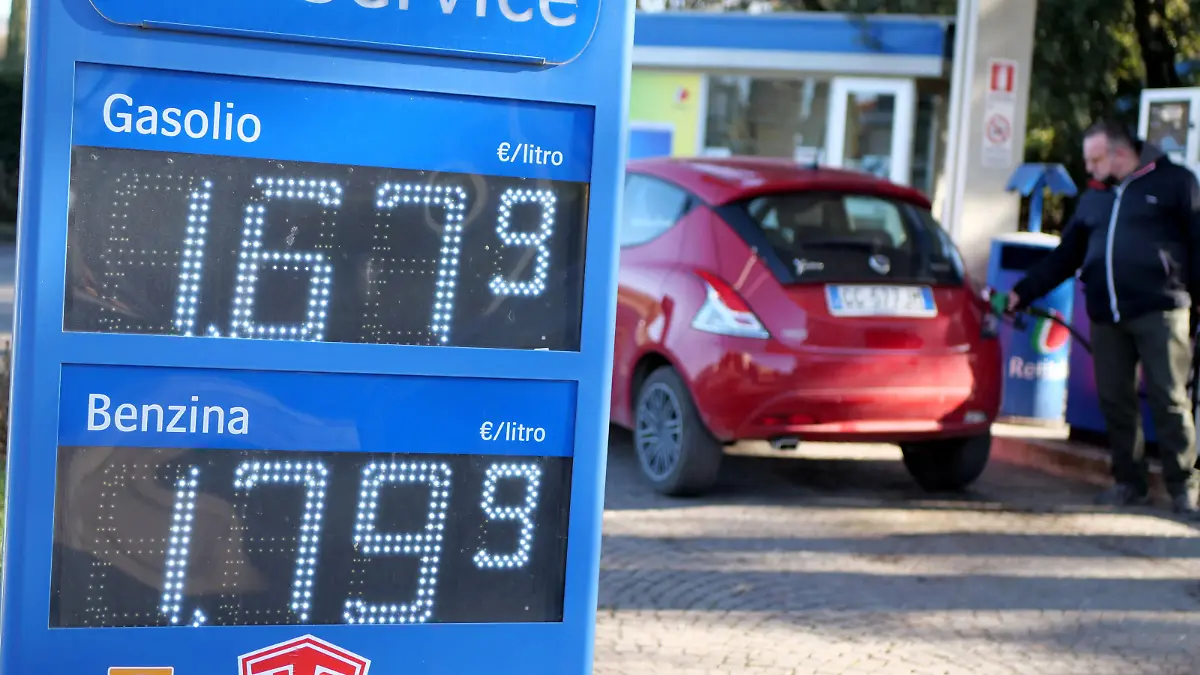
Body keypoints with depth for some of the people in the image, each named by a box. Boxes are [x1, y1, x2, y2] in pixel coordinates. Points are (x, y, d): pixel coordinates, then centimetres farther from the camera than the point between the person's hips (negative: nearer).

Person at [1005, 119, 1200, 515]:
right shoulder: (1093, 197, 19)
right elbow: (1064, 257, 21)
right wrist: (1022, 293, 16)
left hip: (1160, 309, -5)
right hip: (1106, 316, 5)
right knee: (1115, 401, 5)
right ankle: (1129, 482, 15)